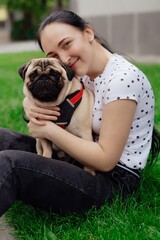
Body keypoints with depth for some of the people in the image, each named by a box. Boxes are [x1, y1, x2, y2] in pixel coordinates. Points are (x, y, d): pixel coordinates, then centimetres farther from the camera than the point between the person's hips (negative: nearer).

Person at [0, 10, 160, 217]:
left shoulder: (123, 78, -21)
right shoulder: (83, 73, 4)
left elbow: (106, 159, -21)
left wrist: (49, 130, -16)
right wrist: (31, 107, -13)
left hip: (114, 180, -9)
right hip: (85, 162, 9)